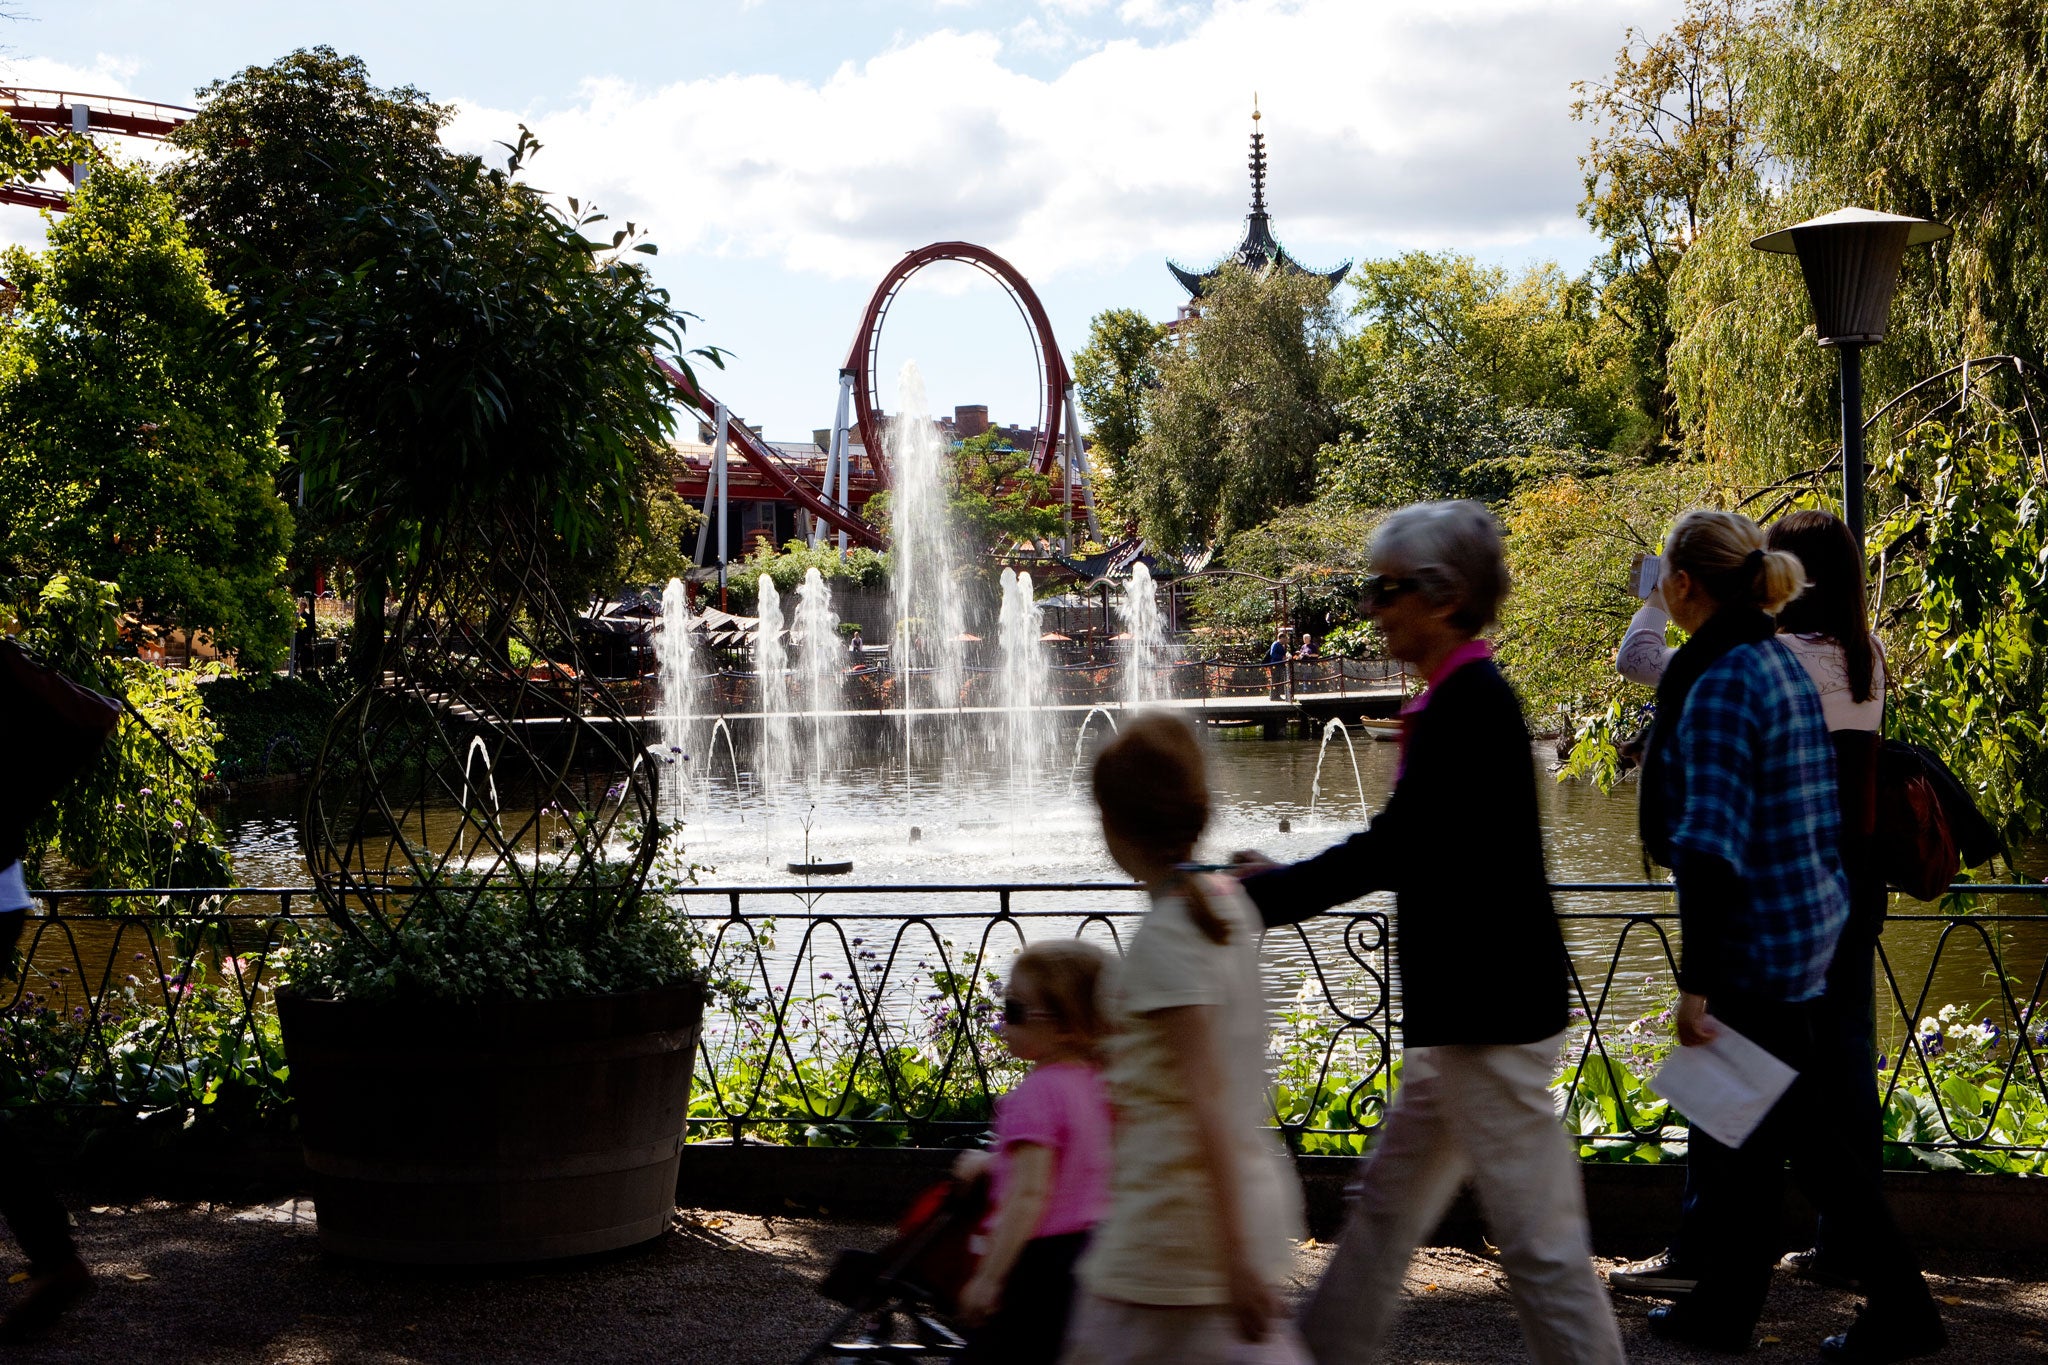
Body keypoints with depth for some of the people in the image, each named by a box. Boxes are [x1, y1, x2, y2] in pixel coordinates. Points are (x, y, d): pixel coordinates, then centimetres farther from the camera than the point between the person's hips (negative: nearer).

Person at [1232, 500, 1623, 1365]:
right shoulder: (1465, 696, 12)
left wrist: (1264, 892, -13)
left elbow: (1392, 848, -22)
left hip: (1493, 1010, -11)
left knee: (1536, 1237, -3)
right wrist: (1279, 886, 13)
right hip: (1468, 1007, 11)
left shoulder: (1468, 702, -18)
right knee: (1389, 1198, 19)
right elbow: (1410, 850, 16)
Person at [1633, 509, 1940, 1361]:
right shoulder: (1780, 663, 10)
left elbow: (1714, 844, -24)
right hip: (1808, 918, 10)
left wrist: (1695, 983, -23)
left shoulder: (1720, 683, -19)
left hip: (1757, 939, -10)